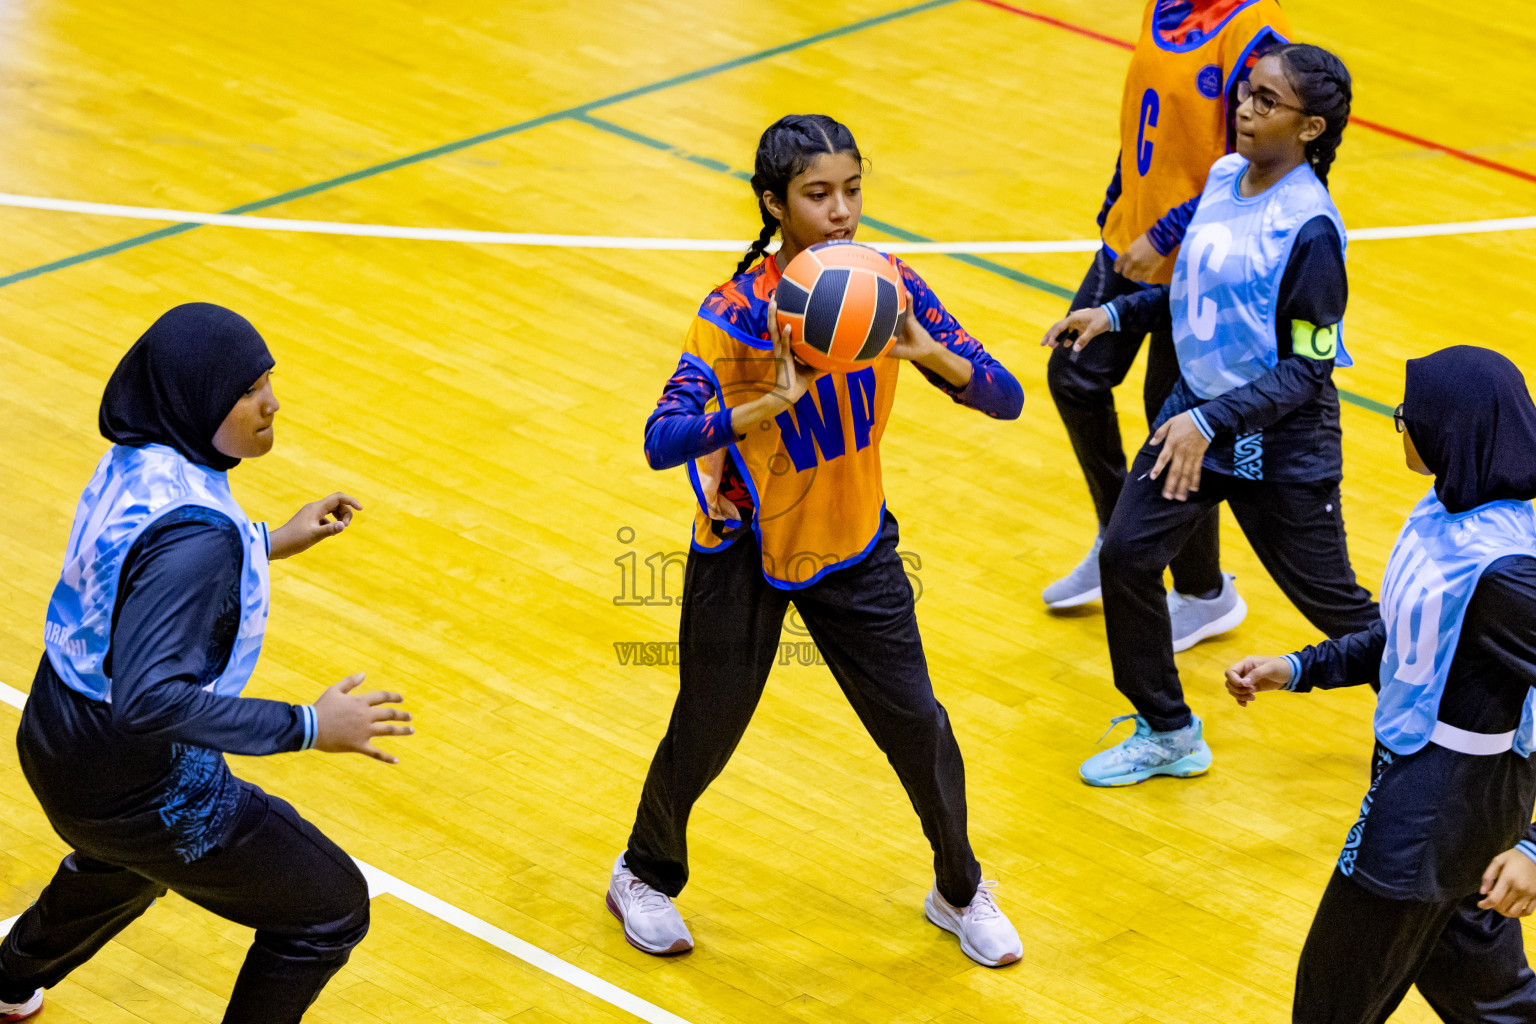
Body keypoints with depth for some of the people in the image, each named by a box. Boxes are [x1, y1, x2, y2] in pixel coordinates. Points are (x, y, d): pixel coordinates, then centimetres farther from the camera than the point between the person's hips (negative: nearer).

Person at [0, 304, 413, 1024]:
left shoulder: (136, 459, -5)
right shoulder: (195, 532, -34)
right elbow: (152, 700, -37)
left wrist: (268, 543, 17)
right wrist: (309, 727, -33)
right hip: (139, 787, -10)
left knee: (122, 863, 42)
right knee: (331, 910, 5)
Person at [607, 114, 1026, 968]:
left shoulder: (887, 287, -12)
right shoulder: (735, 312, -23)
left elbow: (1005, 399, -13)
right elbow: (661, 440, -35)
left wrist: (928, 352, -33)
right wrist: (773, 401, -49)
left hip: (854, 545, 3)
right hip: (747, 554, -3)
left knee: (916, 722, 4)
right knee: (706, 732, 10)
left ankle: (960, 892, 29)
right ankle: (646, 876, 39)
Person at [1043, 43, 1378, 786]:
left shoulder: (1310, 228, -24)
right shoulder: (1225, 176, -1)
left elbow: (1308, 369, -23)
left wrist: (1211, 421, -30)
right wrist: (1116, 313, 7)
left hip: (1281, 444, -7)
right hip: (1197, 412, 7)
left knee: (1331, 601, 6)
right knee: (1126, 555, 2)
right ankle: (1167, 733, 19)